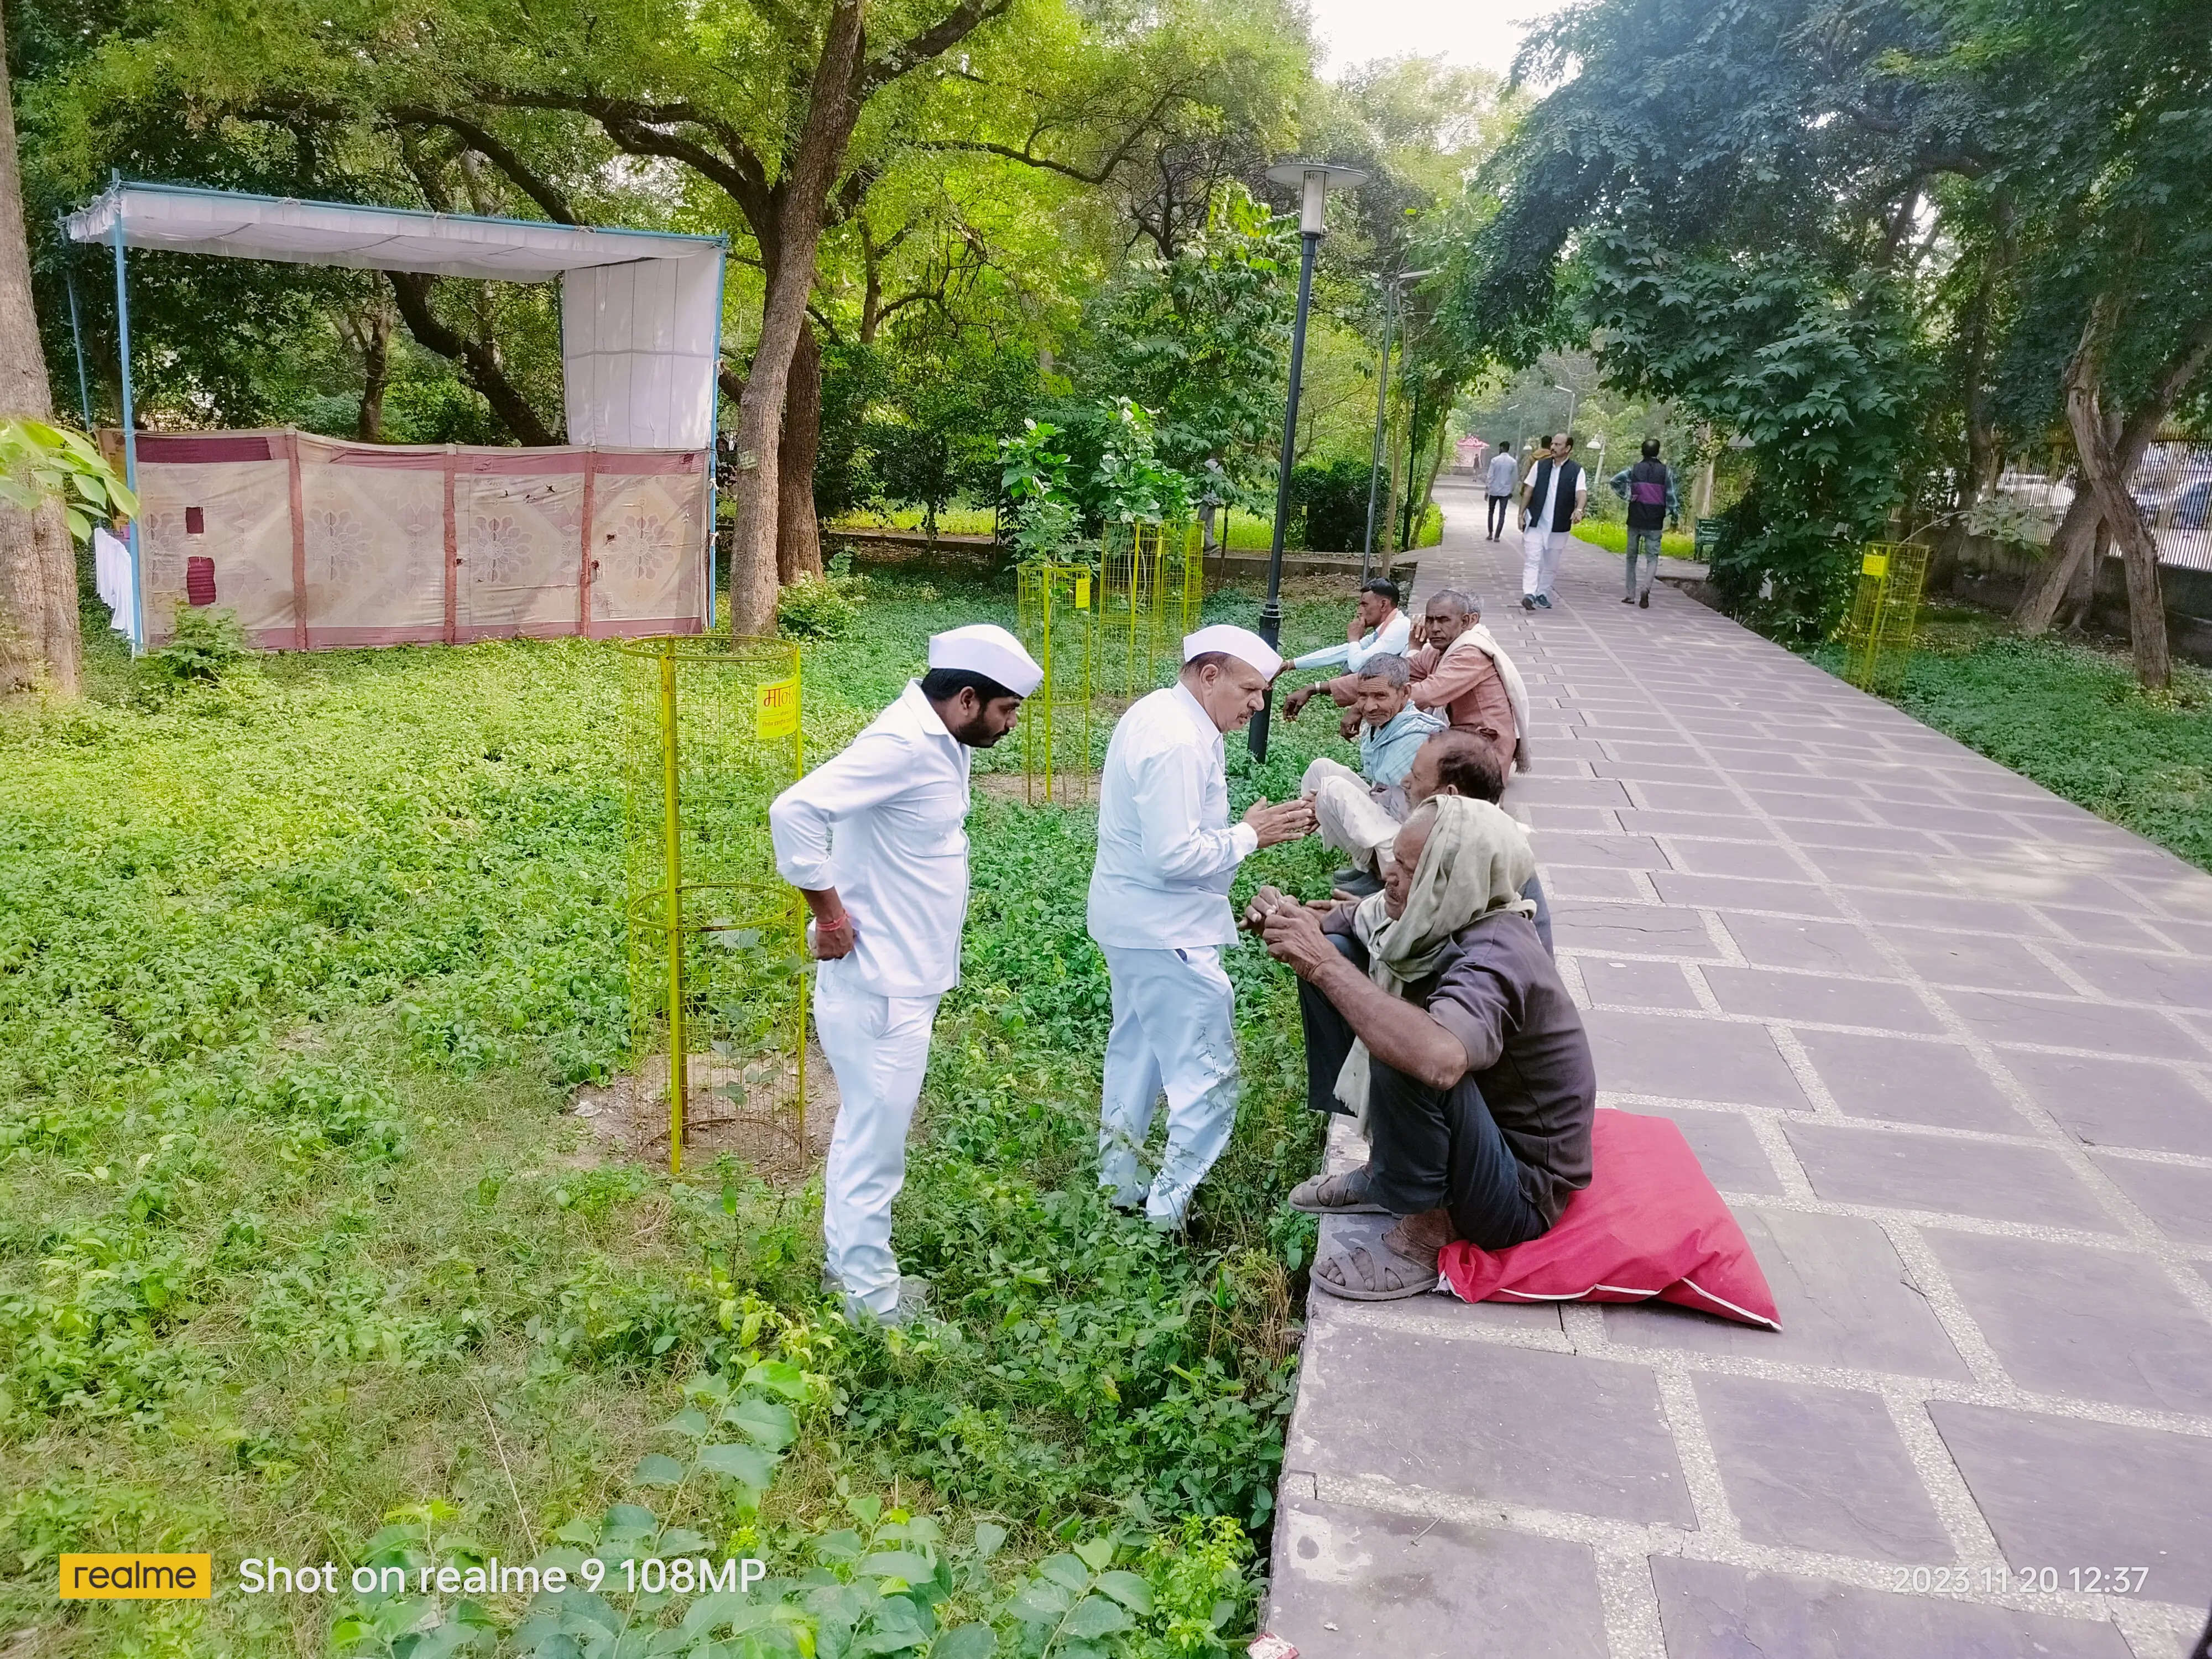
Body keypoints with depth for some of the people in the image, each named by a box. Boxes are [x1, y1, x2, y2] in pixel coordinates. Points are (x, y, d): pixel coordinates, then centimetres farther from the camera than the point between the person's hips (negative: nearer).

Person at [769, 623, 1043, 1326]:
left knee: (869, 1131, 21)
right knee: (874, 1142, 3)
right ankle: (871, 1300, 18)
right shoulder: (903, 745, -23)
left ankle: (852, 1266, 37)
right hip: (879, 987, -10)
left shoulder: (937, 743, 6)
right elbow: (794, 810, -32)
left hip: (902, 980, 10)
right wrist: (829, 912, -23)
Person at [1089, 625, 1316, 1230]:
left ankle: (1119, 1185, 36)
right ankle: (1170, 1208, 6)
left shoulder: (1155, 714, 8)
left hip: (1131, 919, 11)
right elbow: (1175, 856, -28)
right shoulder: (1179, 742, -24)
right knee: (1207, 1075, -2)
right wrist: (1250, 835, -16)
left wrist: (1245, 827, 5)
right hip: (1166, 931, -11)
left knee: (1135, 1051, 22)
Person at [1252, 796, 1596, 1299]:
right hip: (1468, 1127, 9)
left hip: (1521, 1198, -8)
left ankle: (1425, 1236, -12)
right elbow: (1338, 923, 5)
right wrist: (1287, 919, -19)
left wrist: (1327, 966, -43)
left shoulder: (1496, 957, -32)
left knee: (1406, 1056, -36)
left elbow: (1440, 1059, -52)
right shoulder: (1431, 915, -9)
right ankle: (1386, 1172, 12)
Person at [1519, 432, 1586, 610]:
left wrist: (1579, 509, -35)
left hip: (1559, 526, 1)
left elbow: (1582, 492, -15)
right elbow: (1528, 491, 8)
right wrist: (1521, 514, 3)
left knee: (1552, 564, 10)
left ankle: (1543, 594, 23)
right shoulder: (1540, 465, 4)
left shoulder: (1577, 470, -1)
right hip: (1535, 522, 0)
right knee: (1532, 559, -12)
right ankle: (1529, 594, -20)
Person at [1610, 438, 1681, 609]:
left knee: (1632, 557, 13)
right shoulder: (1666, 471, -2)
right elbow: (1671, 495, -4)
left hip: (1635, 520, 1)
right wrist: (1676, 515, 7)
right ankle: (1646, 587, -23)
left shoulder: (1634, 469, 2)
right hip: (1654, 522, -1)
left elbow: (1615, 480, -6)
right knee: (1652, 558, 2)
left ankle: (1631, 595, 15)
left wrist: (1626, 496, 2)